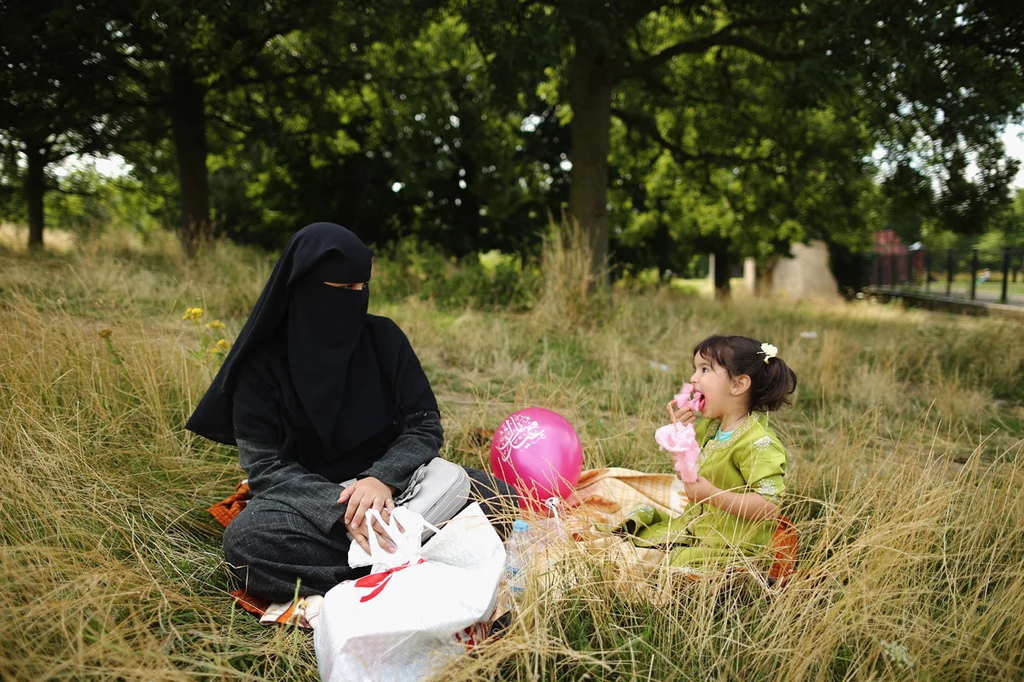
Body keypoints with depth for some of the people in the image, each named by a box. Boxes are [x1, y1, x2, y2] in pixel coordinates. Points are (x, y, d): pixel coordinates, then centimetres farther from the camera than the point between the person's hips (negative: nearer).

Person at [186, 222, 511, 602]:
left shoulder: (383, 338, 0)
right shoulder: (262, 361, -6)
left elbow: (425, 426, -1)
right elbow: (264, 466, -11)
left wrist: (382, 478, -22)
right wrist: (341, 509, -28)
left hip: (392, 488, 2)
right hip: (311, 504, -1)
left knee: (491, 495, -21)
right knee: (245, 538, -34)